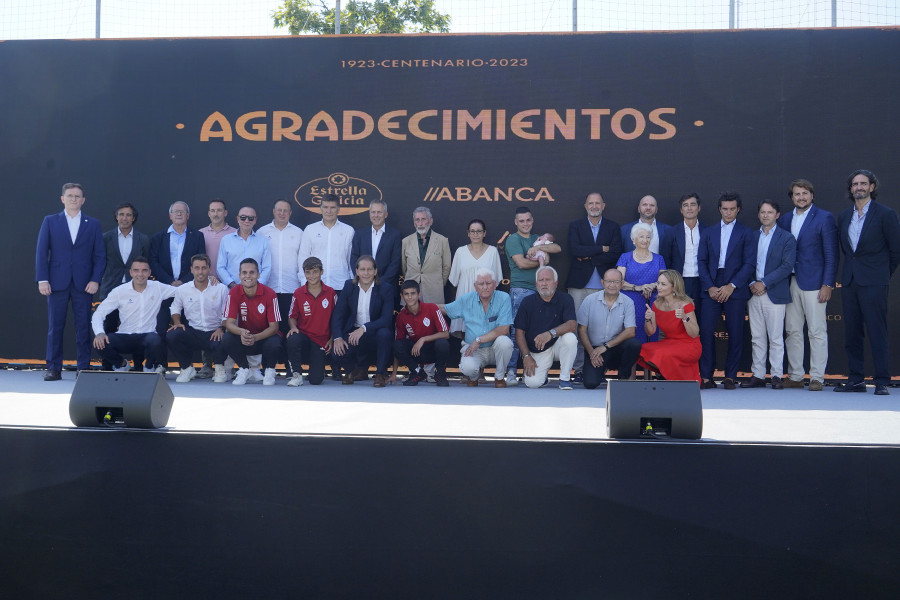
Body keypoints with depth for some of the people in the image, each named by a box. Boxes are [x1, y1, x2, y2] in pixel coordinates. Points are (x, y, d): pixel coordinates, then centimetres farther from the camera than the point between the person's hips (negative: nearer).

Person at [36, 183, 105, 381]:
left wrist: (96, 280, -5)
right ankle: (54, 369, 7)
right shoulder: (50, 221, 9)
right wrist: (42, 280, -5)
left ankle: (84, 368, 7)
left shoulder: (93, 224, 10)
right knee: (55, 327, 1)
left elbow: (100, 255, 7)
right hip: (57, 282, 0)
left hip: (83, 283, 0)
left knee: (83, 327, 1)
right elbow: (41, 252, 5)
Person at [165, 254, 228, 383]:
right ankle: (187, 368, 2)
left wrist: (221, 328, -16)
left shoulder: (221, 289, -1)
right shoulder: (182, 290, 5)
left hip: (214, 333, -2)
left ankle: (219, 368, 4)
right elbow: (175, 308, 20)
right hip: (193, 332, 3)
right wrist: (177, 322, 1)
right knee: (171, 336, -25)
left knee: (219, 344, -36)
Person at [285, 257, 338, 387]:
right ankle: (297, 375, -16)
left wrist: (332, 339, 1)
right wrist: (293, 327, -14)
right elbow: (292, 316, 8)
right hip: (303, 335, 0)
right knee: (292, 340, -38)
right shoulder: (298, 293, 0)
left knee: (316, 380, -9)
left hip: (322, 340, 0)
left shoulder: (331, 293, -1)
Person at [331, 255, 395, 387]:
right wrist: (337, 337, -16)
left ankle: (381, 373, -11)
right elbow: (338, 314, -1)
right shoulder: (349, 286, 1)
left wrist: (364, 328, -31)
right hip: (353, 332, 2)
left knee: (384, 333, -35)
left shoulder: (385, 289, -9)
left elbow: (386, 319, -19)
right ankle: (359, 368, 13)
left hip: (375, 333, -2)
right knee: (337, 351, -23)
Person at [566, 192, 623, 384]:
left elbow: (615, 254, 0)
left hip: (604, 285, 0)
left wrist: (589, 257, -6)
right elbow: (574, 250, -6)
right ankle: (578, 368, 1)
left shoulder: (613, 227, 13)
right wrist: (601, 249, -6)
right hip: (579, 284, 0)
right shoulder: (575, 226, 12)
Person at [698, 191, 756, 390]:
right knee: (706, 331, -6)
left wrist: (731, 286, -10)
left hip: (735, 290, -1)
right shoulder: (708, 232, 15)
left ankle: (730, 377, 7)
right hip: (711, 289, 2)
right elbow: (701, 261, 9)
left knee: (735, 334, -1)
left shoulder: (745, 233, 8)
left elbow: (749, 263, 0)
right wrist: (710, 287, -4)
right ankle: (706, 377, -1)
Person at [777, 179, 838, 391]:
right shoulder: (785, 219, 13)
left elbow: (831, 254, -5)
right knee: (792, 331, 7)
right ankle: (795, 376, 15)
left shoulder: (824, 218, -2)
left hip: (813, 282, -5)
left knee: (817, 332, -2)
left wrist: (827, 284, -10)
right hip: (790, 282, 5)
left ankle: (817, 378, 3)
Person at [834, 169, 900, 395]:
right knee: (851, 333, 7)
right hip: (849, 281, 6)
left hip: (873, 283, -5)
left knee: (877, 332, -6)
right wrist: (851, 269, 14)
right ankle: (856, 380, 14)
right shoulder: (843, 216, 13)